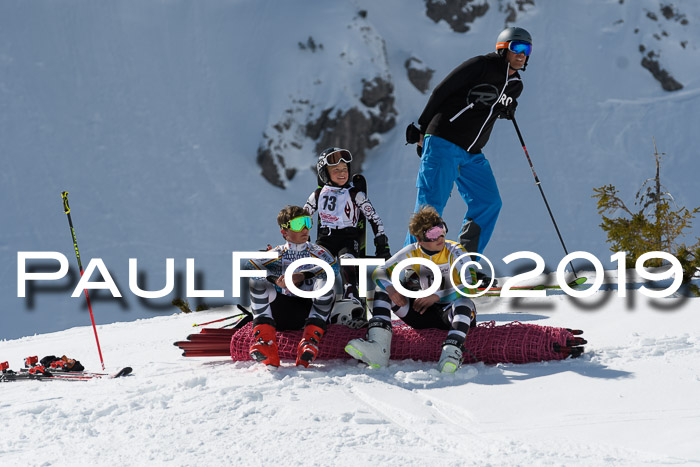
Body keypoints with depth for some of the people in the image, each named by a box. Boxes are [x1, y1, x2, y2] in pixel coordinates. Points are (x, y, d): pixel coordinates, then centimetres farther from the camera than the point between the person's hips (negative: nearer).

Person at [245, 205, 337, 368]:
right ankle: (264, 340, -32)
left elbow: (332, 266, -14)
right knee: (258, 281, -18)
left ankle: (311, 340, -34)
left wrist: (303, 275, -27)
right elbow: (250, 267, -7)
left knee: (324, 281, -26)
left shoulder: (317, 252, 10)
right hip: (281, 315, 1)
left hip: (308, 310, -1)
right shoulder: (277, 255, 11)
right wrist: (274, 279, -24)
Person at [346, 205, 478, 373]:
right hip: (423, 314, 4)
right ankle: (378, 347, -30)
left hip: (451, 314, -4)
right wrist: (390, 288, -24)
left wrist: (437, 296, -29)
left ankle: (452, 352, -56)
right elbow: (379, 272, -1)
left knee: (464, 303, -38)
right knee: (382, 289, -9)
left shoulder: (456, 252, -12)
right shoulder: (412, 253, -2)